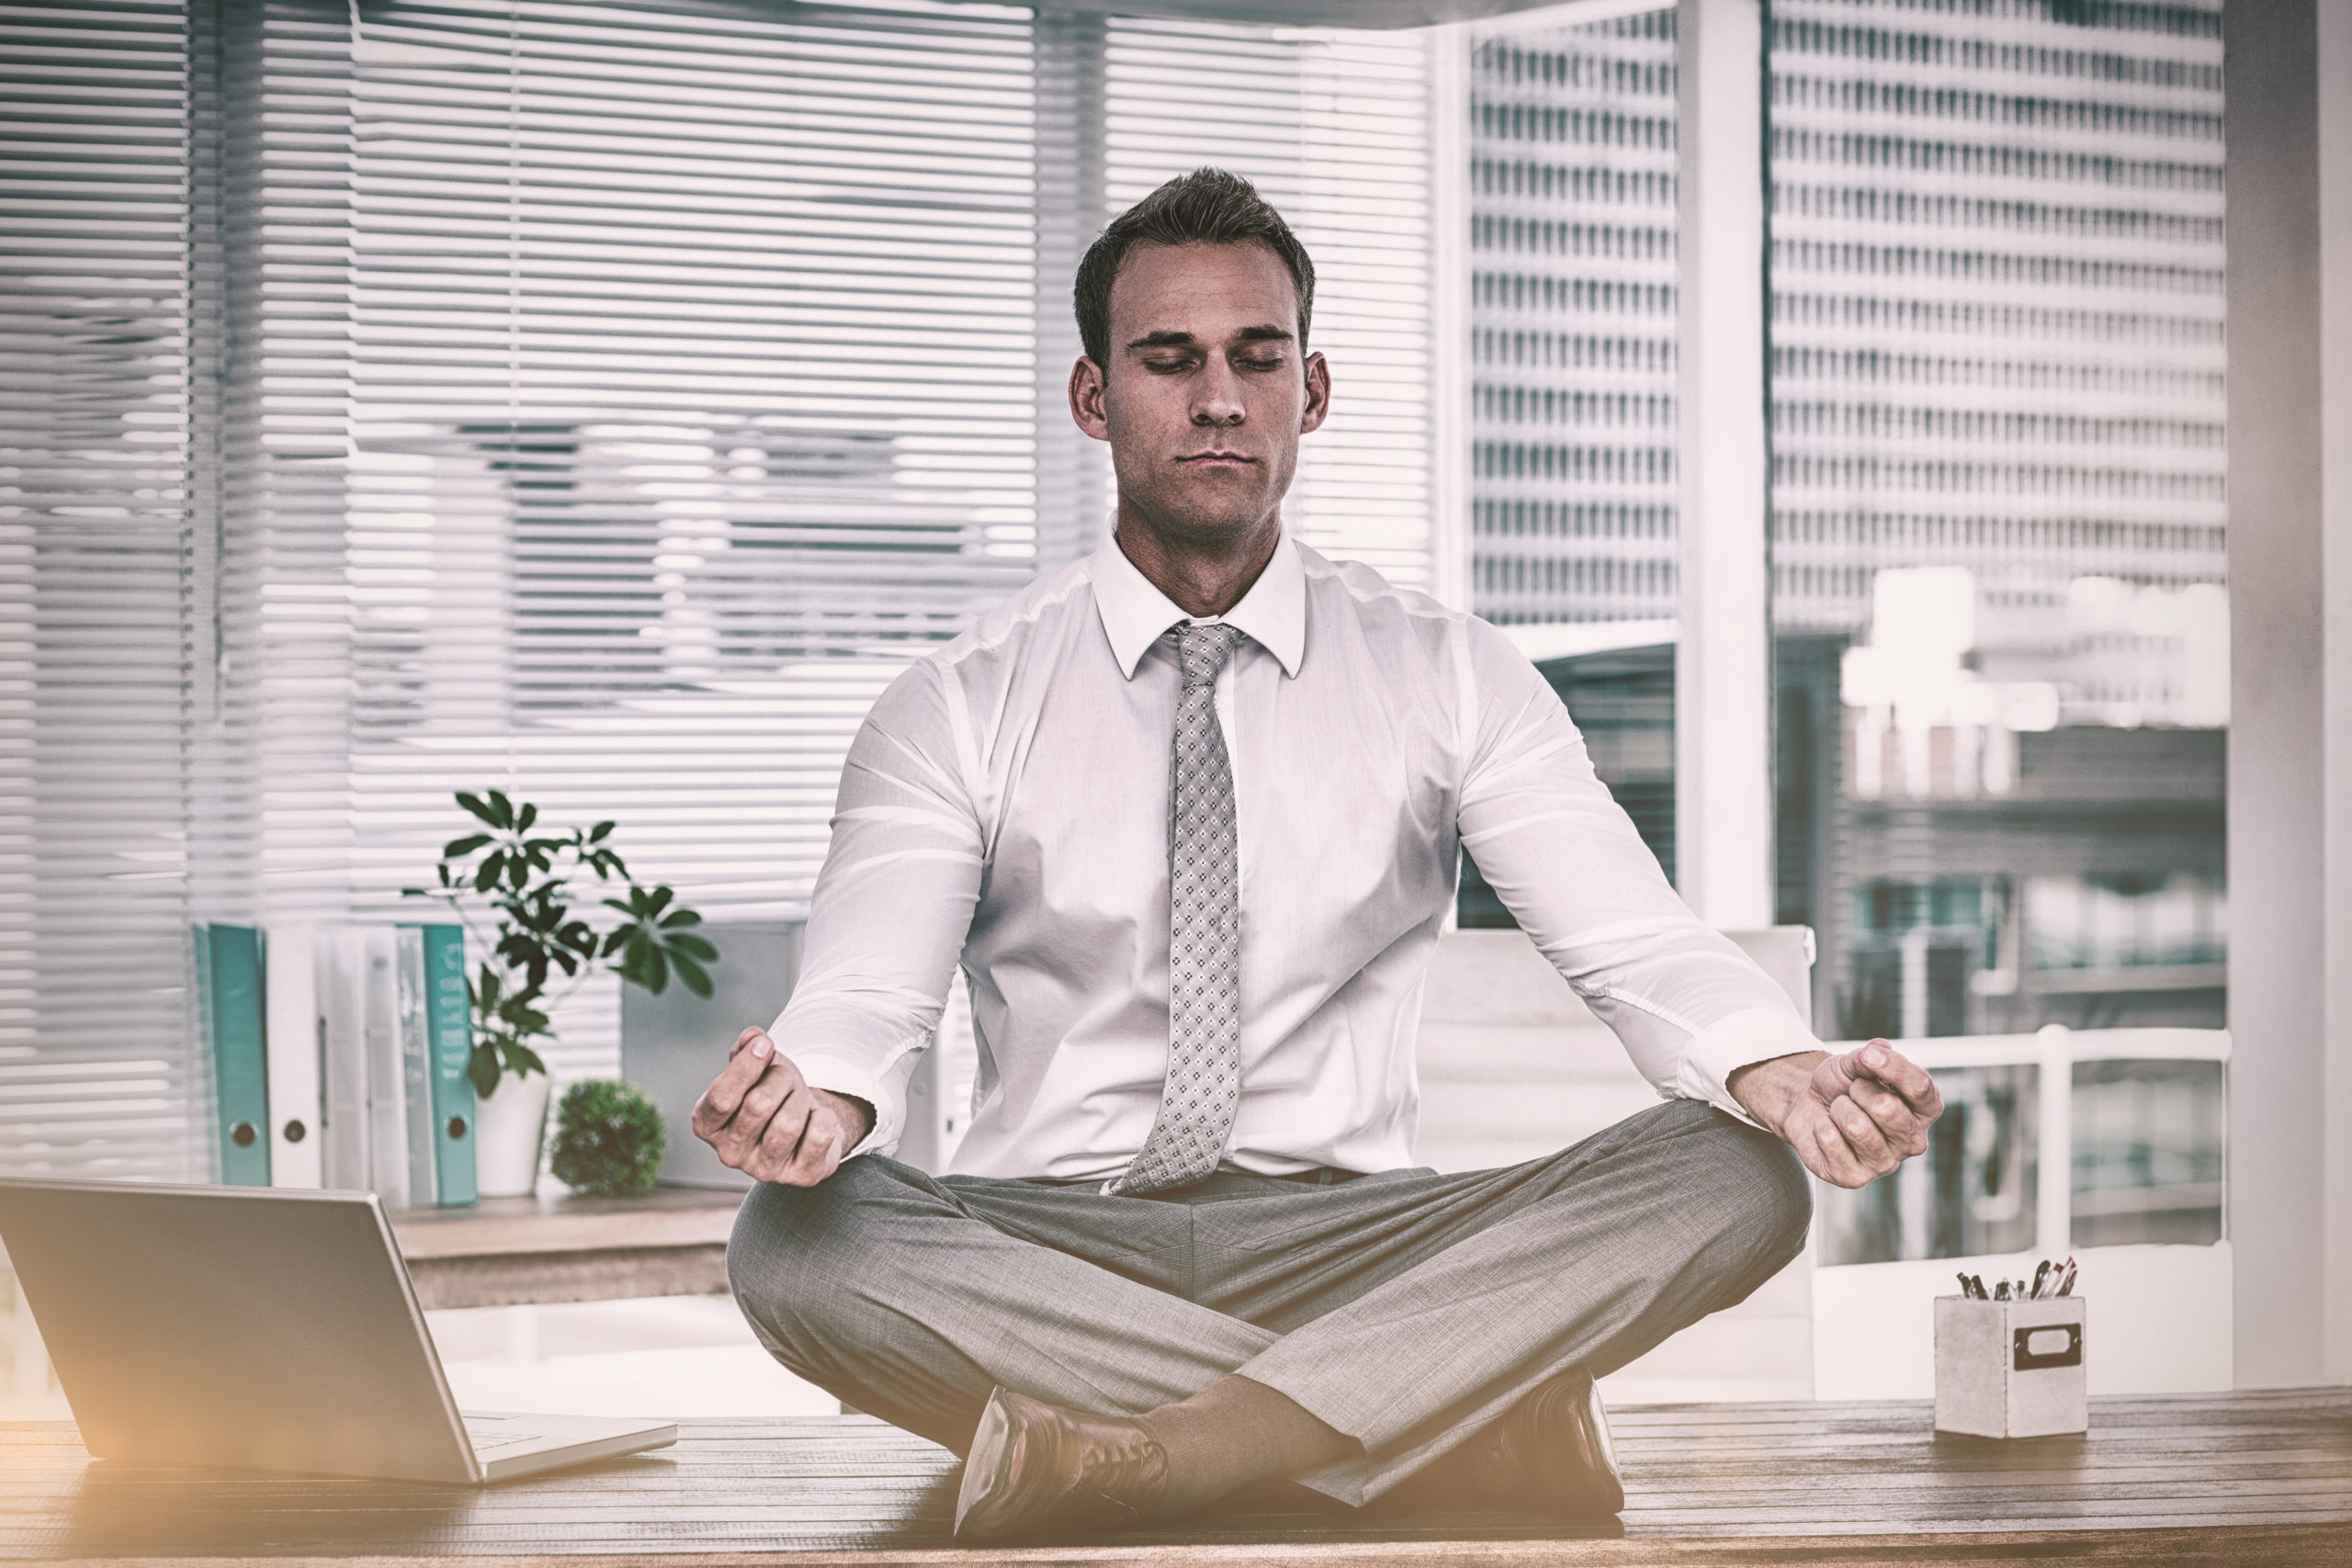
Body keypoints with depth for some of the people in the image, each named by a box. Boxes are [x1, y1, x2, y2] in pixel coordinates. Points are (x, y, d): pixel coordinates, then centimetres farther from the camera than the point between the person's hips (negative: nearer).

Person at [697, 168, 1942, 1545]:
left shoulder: (1449, 678, 8)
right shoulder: (957, 710, 5)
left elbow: (1638, 942, -3)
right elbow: (865, 1002, -8)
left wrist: (1776, 1071, -27)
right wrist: (818, 1098, -35)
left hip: (1353, 1243, 1)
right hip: (1045, 1249, -1)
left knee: (1737, 1176, -24)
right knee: (799, 1241, -34)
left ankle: (1124, 1459, -31)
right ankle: (1466, 1411, -28)